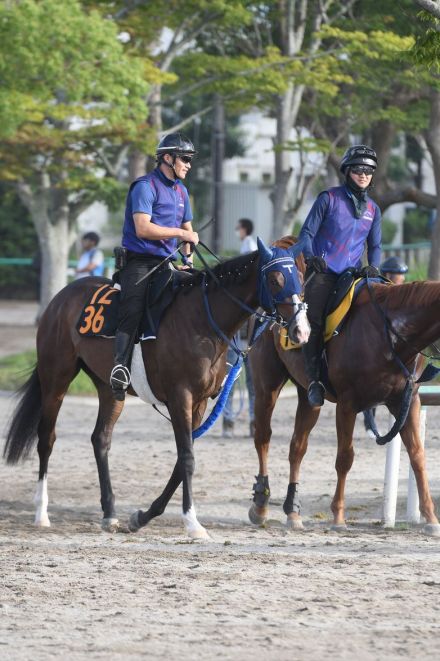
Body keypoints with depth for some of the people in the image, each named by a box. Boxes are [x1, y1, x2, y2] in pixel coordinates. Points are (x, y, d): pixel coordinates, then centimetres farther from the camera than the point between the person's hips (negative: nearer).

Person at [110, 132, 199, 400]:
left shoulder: (181, 190, 18)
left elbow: (187, 228, 26)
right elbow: (143, 228, -19)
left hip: (165, 264, 8)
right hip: (140, 262, -8)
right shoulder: (146, 186, -9)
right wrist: (180, 233, -16)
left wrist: (189, 259, 11)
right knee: (133, 310, -24)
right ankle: (121, 366, -35)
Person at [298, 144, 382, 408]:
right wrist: (310, 257, -18)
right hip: (322, 274, -4)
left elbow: (375, 245, 19)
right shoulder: (329, 198, 3)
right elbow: (307, 232, 1)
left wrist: (374, 266, -2)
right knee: (315, 323, -17)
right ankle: (314, 380, -18)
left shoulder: (373, 210, 15)